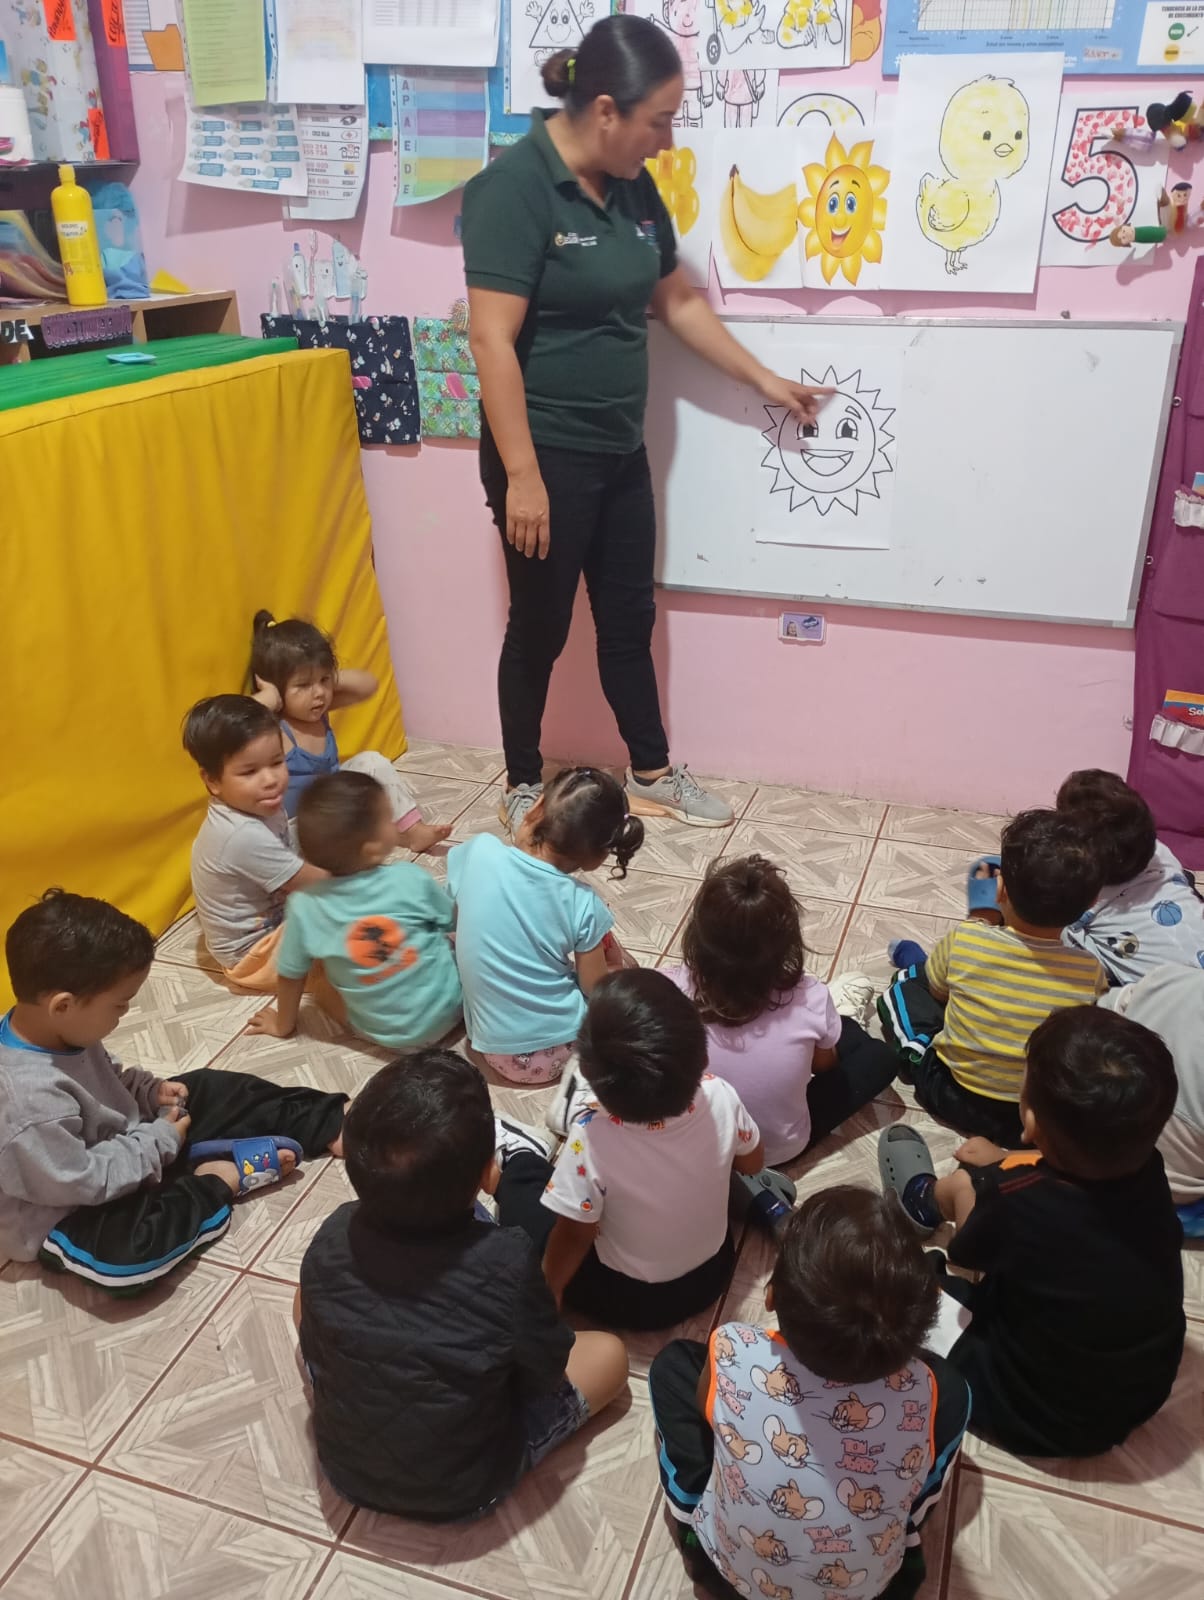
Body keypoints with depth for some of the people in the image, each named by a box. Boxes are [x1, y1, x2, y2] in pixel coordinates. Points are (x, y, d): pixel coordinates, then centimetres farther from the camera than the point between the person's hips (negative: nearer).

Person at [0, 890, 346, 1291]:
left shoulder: (47, 1031, -11)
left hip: (119, 1140, 9)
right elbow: (83, 1180, -31)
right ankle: (225, 1175, -16)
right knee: (124, 1256, -37)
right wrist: (160, 1141, -19)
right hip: (70, 1213, -9)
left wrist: (151, 1090, -6)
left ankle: (330, 1125, 11)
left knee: (214, 1090, 5)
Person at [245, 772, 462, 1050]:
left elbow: (291, 976, -3)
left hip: (382, 1033, 2)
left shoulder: (305, 906, -17)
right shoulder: (411, 879, -19)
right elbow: (453, 923, 0)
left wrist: (283, 1025, 15)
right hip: (445, 1010, -2)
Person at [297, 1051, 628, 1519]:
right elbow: (551, 1370, -14)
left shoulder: (333, 1240, -21)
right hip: (466, 1490, -3)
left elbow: (315, 1349, -2)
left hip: (345, 1468, 3)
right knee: (608, 1353, 12)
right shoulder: (507, 1261, -32)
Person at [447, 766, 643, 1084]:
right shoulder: (583, 905, -19)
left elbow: (453, 917, 4)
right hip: (563, 1047, -1)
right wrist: (619, 966, 14)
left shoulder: (478, 852, -16)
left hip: (495, 1050, 1)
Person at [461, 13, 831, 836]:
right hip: (547, 455, -7)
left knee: (630, 616, 16)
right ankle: (524, 786, 24)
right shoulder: (514, 186, -17)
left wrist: (765, 381, 19)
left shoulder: (634, 188, 7)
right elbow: (493, 342, -22)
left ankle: (652, 773, 31)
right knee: (542, 627, 5)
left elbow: (679, 301, 18)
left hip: (620, 450, 7)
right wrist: (522, 474, -24)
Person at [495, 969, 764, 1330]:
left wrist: (547, 1292, -2)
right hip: (710, 1275, 3)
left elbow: (574, 1235, -21)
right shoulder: (720, 1096, -27)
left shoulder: (591, 1137, -37)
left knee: (521, 1173, 12)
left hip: (623, 1298, -3)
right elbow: (753, 1163, -5)